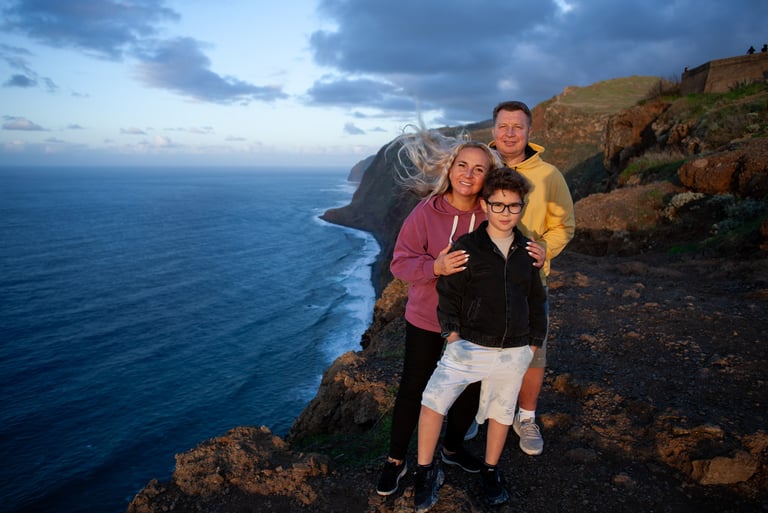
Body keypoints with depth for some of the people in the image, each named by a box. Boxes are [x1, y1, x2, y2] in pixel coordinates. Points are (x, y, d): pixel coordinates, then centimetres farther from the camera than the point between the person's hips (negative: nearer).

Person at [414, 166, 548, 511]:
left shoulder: (527, 252, 5)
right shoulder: (466, 248, -6)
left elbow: (537, 299, 14)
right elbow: (448, 295, -3)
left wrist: (534, 342, 13)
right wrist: (453, 335, -10)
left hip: (514, 352, 3)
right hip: (470, 346, -3)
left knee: (501, 412, 15)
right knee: (433, 400, -16)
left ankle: (490, 472, 40)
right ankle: (426, 471, 6)